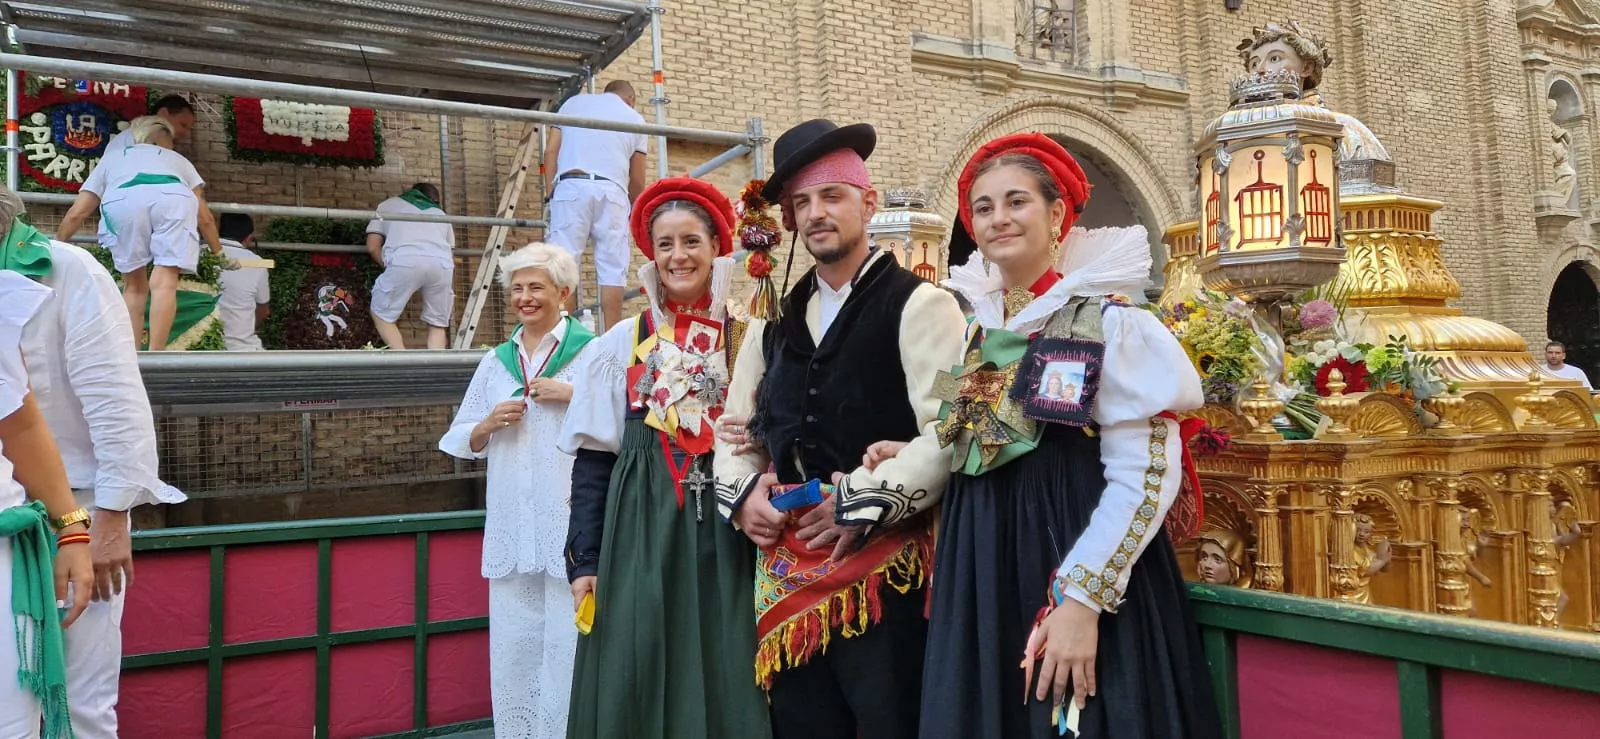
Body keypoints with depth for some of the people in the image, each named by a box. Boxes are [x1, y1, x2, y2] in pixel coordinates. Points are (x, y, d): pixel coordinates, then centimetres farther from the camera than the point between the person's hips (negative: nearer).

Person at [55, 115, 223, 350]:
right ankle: (154, 357, -17)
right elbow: (205, 218, 33)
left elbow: (76, 213, 34)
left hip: (123, 200, 1)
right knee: (164, 282, -6)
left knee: (134, 285, 13)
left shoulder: (112, 158, 40)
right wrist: (218, 252, 46)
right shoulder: (178, 159, 40)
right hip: (173, 197, -1)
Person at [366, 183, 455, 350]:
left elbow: (372, 247, 23)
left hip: (405, 260, -2)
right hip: (441, 263, 2)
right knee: (437, 324, 16)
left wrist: (388, 266, 39)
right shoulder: (440, 213, 39)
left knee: (381, 314, 14)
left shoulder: (388, 204, 34)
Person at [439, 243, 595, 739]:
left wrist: (574, 395, -15)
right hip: (512, 527, 5)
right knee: (512, 643, 9)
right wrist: (491, 424, 0)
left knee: (569, 642, -2)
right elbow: (466, 445, 19)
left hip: (572, 524, -5)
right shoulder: (495, 362, 15)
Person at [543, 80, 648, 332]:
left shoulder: (573, 102, 22)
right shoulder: (635, 117, 21)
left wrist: (550, 195, 9)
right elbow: (637, 181, 18)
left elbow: (551, 151, 11)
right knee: (612, 270, -1)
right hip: (612, 190, 0)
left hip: (570, 186, 0)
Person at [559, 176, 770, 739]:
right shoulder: (621, 344, 3)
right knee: (640, 678, 2)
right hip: (642, 529, 0)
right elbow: (592, 463, 1)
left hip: (725, 526, 1)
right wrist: (584, 560, -4)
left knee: (726, 677, 4)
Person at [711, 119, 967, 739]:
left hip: (884, 573, -5)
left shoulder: (918, 305, -6)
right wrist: (742, 492, -1)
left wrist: (860, 502, -17)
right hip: (787, 577, 6)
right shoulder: (775, 320, 13)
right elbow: (738, 426, 18)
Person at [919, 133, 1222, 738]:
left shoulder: (1108, 319, -10)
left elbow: (1145, 474, -15)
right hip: (979, 571, 6)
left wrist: (1083, 598, -20)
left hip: (1072, 563, -5)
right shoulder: (968, 321, 8)